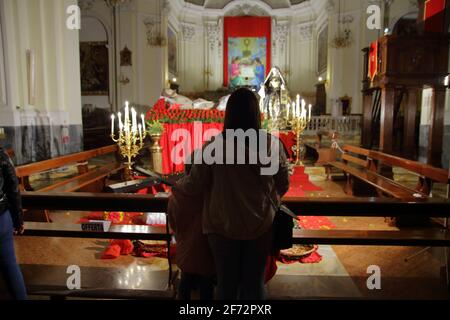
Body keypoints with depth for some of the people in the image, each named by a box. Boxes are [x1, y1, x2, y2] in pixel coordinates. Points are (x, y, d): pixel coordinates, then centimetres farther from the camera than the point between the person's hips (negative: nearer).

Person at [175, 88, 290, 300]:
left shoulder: (214, 145, -14)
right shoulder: (272, 144, -9)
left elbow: (194, 186, -7)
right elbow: (283, 184, 2)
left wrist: (178, 185, 15)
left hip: (223, 226, -1)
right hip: (261, 225, 2)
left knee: (226, 282, 16)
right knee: (255, 282, 17)